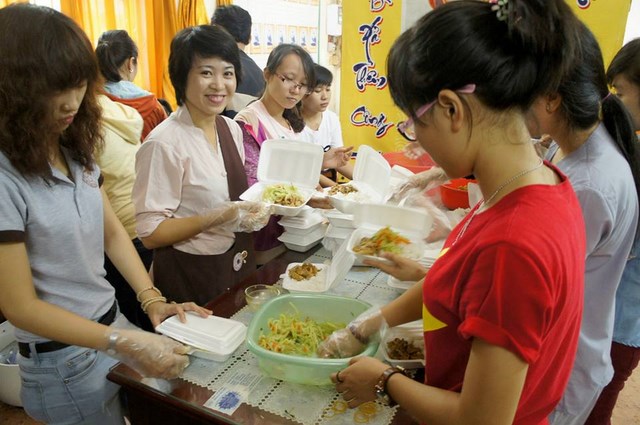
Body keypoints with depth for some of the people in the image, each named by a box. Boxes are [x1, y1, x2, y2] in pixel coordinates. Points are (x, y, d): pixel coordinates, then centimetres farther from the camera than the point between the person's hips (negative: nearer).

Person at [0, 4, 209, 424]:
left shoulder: (76, 151, 0)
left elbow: (113, 233, 3)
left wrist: (152, 300, -10)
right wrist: (126, 344, -27)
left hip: (113, 323, 7)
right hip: (64, 360, -6)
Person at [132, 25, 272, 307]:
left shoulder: (231, 129, 1)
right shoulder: (165, 143, -21)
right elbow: (150, 233, -19)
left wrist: (259, 204, -7)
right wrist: (219, 217, -27)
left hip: (239, 264, 7)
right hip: (191, 276, -7)